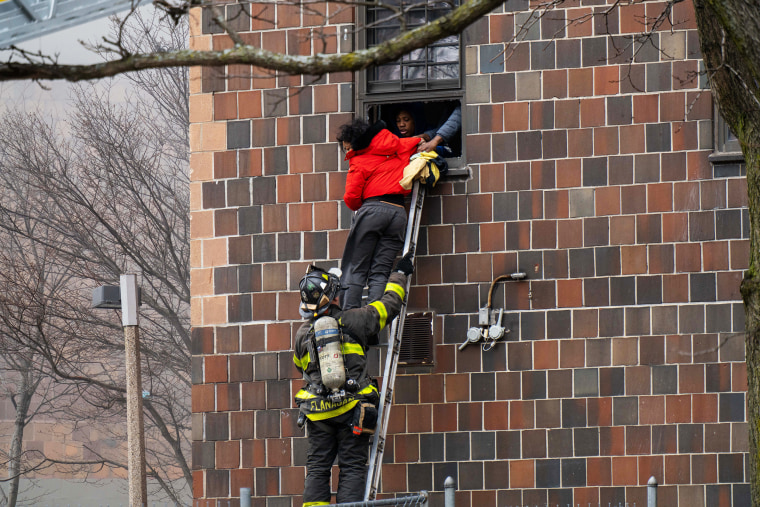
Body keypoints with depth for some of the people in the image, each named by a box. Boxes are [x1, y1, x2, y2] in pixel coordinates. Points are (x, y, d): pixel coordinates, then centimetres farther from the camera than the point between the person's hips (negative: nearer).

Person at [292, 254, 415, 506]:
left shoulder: (303, 333, 4)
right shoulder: (353, 320, -6)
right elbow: (389, 305, 6)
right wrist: (400, 274, 22)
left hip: (317, 410, 2)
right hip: (352, 409, -2)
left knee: (317, 467, 6)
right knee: (352, 468, 0)